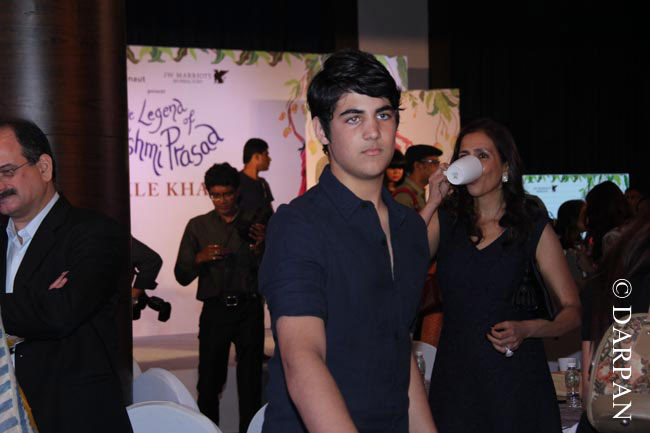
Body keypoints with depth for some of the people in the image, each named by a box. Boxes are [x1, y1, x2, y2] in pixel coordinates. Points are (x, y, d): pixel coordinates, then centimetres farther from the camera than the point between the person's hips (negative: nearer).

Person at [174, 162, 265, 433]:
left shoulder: (253, 224, 6)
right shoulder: (198, 226, 8)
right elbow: (182, 276, 5)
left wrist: (259, 249, -15)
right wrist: (199, 259, -14)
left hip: (249, 309, 0)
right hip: (215, 310, 0)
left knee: (250, 380, 3)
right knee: (210, 380, -1)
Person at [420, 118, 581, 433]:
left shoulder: (534, 227, 1)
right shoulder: (445, 221, 7)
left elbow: (573, 310, 1)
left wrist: (527, 329, -17)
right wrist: (432, 203, -9)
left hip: (516, 378, -1)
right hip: (454, 375, 2)